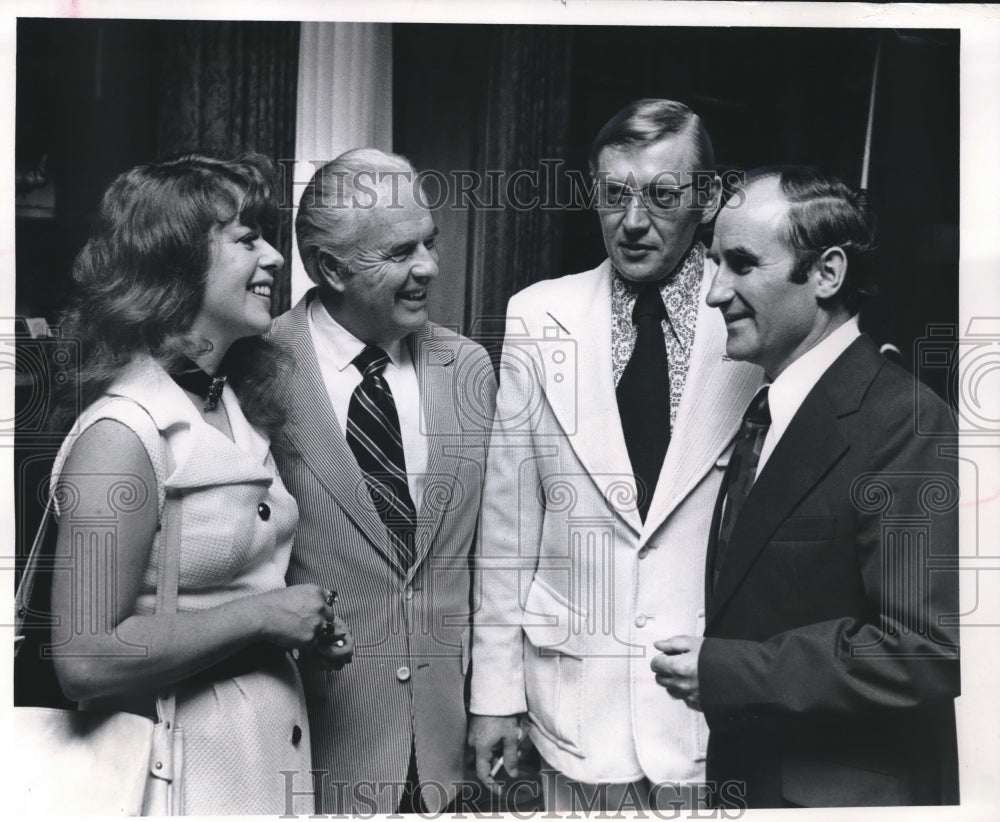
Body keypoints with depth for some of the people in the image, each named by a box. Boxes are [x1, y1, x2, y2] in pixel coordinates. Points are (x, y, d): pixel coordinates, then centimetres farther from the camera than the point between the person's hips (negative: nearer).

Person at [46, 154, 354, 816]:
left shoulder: (241, 410, 5)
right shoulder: (124, 432, -21)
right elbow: (84, 658, -24)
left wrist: (309, 627, 1)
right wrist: (262, 615, -20)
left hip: (276, 740, 8)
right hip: (188, 765, -8)